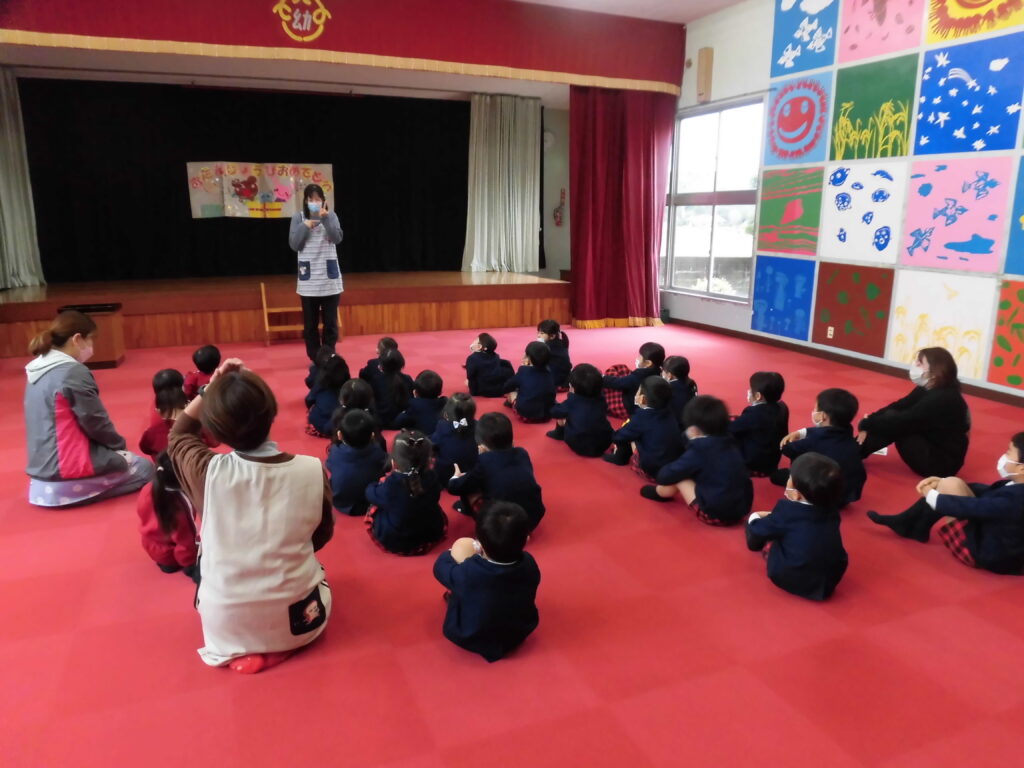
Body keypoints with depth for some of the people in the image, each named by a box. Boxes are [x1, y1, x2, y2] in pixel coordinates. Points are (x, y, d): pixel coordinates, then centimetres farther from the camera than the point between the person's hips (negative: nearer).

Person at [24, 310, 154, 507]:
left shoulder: (36, 370, 9)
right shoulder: (74, 372, -18)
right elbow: (96, 423, -14)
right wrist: (119, 445, 5)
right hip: (68, 471, -9)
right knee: (144, 468, 8)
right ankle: (79, 490, -3)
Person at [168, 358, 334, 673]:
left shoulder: (207, 472, -20)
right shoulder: (312, 471, -20)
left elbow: (178, 435, 4)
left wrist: (210, 388, -4)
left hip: (226, 626, 0)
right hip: (297, 623, 1)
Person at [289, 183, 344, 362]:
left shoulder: (331, 215, 1)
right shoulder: (298, 217, 1)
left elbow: (337, 239, -12)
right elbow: (294, 245, -2)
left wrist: (326, 219, -22)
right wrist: (305, 226, -13)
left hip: (330, 277, 0)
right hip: (308, 278, 0)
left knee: (330, 320, 6)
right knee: (310, 322, 6)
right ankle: (315, 358, 16)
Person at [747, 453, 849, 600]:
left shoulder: (787, 512, -14)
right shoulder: (831, 511, 1)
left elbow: (757, 531, 0)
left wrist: (754, 518, 22)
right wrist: (772, 516, 26)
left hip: (789, 579, -5)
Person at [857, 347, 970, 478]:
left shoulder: (941, 399, -26)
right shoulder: (927, 389, 3)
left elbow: (902, 421, -26)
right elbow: (897, 407, 0)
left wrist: (866, 424, -17)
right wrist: (870, 421, -15)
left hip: (942, 463, -9)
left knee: (894, 422, -20)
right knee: (892, 416, -4)